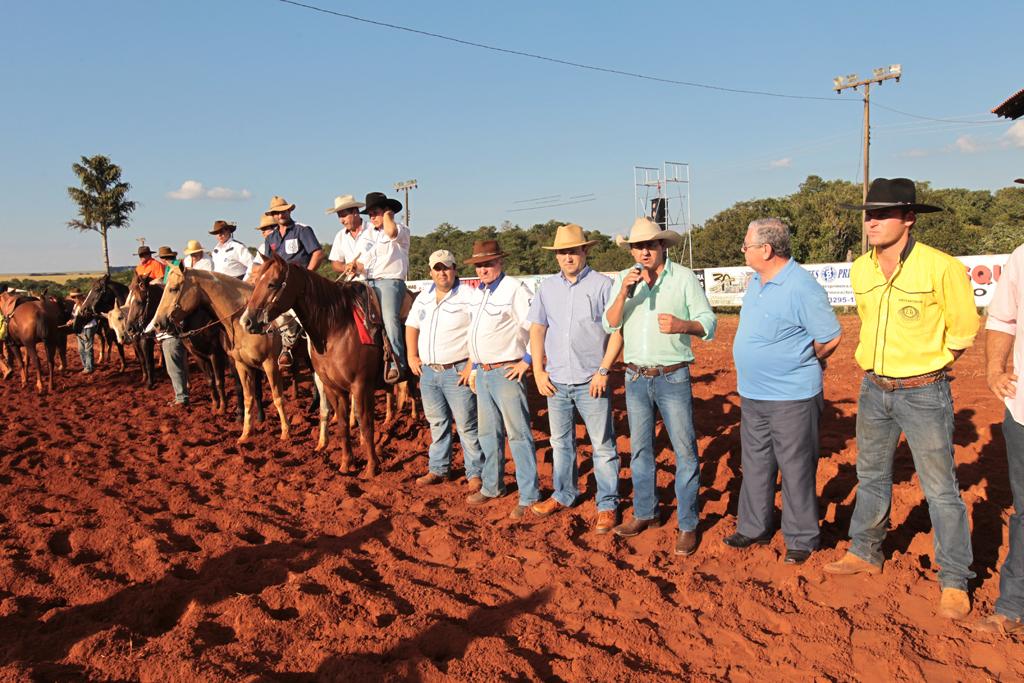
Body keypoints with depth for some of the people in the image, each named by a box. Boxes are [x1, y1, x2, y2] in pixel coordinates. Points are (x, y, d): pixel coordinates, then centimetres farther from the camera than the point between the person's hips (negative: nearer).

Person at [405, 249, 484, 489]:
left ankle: (475, 473, 10)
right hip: (428, 371, 6)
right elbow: (412, 326, 20)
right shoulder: (423, 298, 11)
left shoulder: (469, 296, -11)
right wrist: (412, 356, 8)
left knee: (467, 426, -1)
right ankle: (438, 469, 29)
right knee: (437, 424, 17)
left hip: (457, 372, -6)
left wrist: (472, 365, -19)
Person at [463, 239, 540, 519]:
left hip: (506, 373, -9)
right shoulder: (481, 293, 14)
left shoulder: (514, 289, -12)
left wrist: (527, 360, -16)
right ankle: (491, 486, 32)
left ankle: (529, 497, 2)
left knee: (518, 435, -4)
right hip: (483, 373, 9)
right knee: (488, 433, 18)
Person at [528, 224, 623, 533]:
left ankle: (607, 505, 13)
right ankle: (563, 494, 31)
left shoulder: (603, 285, -4)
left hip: (591, 382, -4)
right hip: (556, 381, 4)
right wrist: (538, 371, 3)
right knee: (560, 443, 16)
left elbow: (617, 331, -6)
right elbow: (537, 330, 11)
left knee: (603, 447, 1)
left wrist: (603, 371, -12)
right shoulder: (547, 287, 8)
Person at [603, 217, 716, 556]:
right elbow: (610, 325, -3)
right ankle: (644, 512, 29)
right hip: (636, 378, 4)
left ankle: (687, 524, 9)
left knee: (684, 451, -2)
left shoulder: (684, 277, -5)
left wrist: (682, 325, -26)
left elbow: (709, 323, -6)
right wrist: (624, 292, -18)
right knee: (640, 449, 14)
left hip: (673, 378, -4)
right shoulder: (623, 279, 5)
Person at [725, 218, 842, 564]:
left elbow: (831, 337, -15)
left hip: (791, 398, -8)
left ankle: (801, 539, 19)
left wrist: (799, 365, -2)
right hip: (752, 394, 9)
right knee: (755, 465, 17)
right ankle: (754, 528, 31)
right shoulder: (757, 282, 8)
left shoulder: (802, 287, -19)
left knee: (796, 470, 4)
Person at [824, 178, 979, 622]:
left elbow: (962, 331, -4)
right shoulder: (860, 270, 2)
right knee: (871, 477, 18)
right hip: (874, 389, 6)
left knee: (940, 489, 2)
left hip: (924, 392, -6)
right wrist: (872, 363, 15)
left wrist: (927, 365, 3)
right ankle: (865, 553, 34)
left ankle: (954, 581, 16)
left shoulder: (941, 268, -16)